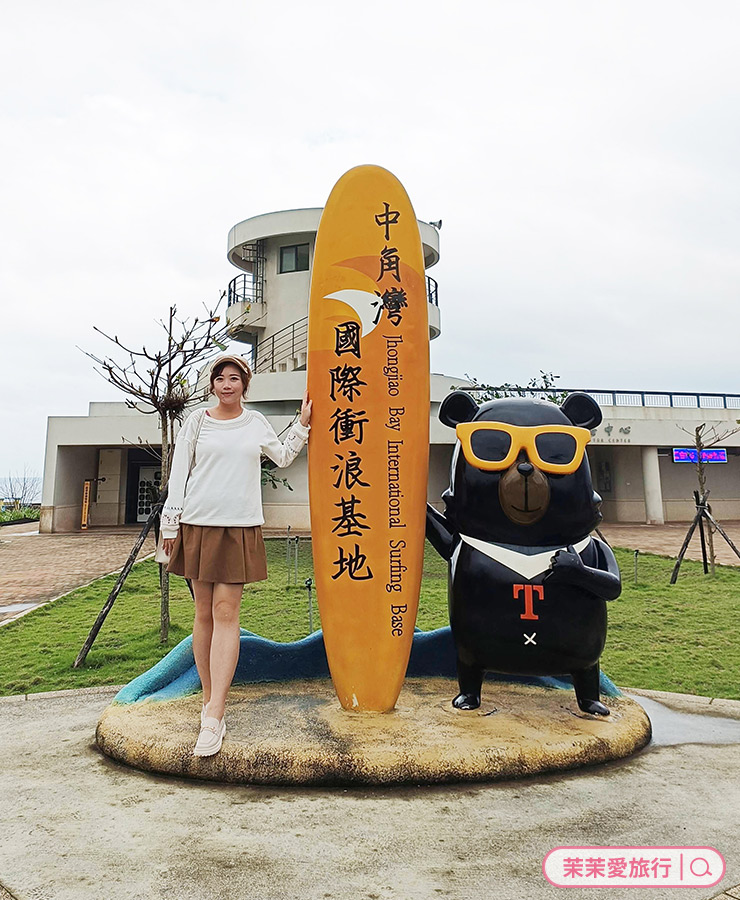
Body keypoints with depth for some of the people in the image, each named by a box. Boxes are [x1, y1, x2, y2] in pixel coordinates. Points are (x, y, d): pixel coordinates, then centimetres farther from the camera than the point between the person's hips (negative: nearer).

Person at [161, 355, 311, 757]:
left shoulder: (256, 422, 11)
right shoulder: (197, 421, 6)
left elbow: (283, 457, 25)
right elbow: (178, 473, 6)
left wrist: (302, 424, 19)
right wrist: (170, 523, 2)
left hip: (240, 527, 0)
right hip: (197, 525, 0)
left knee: (226, 613, -7)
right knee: (204, 613, 5)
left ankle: (213, 717, -8)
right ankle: (208, 700, 19)